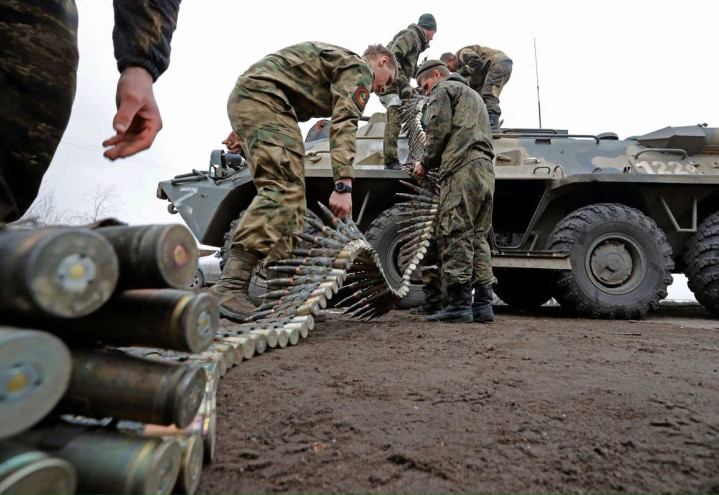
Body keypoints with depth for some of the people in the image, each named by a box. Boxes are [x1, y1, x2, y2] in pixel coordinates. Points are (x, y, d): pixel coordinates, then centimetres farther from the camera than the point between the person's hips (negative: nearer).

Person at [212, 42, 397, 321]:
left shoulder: (339, 60, 29)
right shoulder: (359, 69, 0)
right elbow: (344, 125, -16)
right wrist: (344, 185, -25)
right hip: (263, 98, -10)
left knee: (291, 196, 5)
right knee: (284, 188, -22)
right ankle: (229, 289, -30)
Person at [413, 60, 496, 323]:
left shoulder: (443, 89, 9)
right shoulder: (473, 94, 36)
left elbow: (439, 129, -6)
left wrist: (426, 162, 7)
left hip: (462, 169, -9)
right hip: (486, 170, 9)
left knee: (454, 235, -11)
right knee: (477, 237, 7)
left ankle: (460, 304, -13)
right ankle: (483, 304, 5)